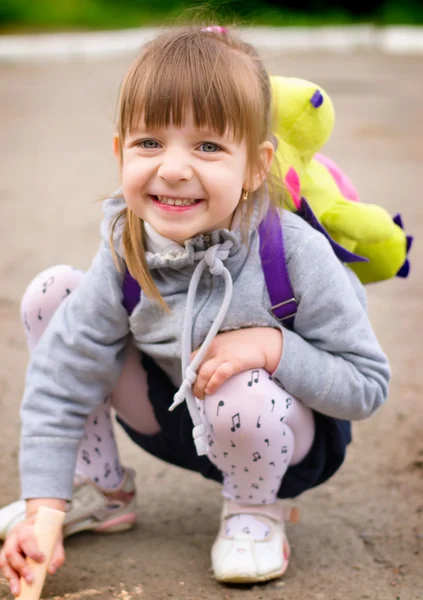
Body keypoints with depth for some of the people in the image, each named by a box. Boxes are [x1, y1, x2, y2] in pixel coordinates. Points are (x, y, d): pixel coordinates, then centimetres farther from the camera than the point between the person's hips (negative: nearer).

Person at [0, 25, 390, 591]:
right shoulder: (124, 257, -19)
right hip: (176, 418, 4)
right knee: (51, 293, -10)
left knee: (243, 395, -41)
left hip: (287, 438, -4)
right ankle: (98, 489, 7)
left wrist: (273, 345, -36)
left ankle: (255, 512, -3)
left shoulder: (294, 253, -29)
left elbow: (369, 384, -22)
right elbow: (60, 381, -16)